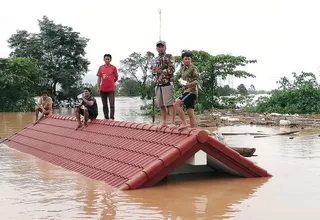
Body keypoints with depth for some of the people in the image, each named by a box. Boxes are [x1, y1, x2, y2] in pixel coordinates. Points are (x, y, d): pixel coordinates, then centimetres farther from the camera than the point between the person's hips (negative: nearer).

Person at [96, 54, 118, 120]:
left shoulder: (113, 68, -2)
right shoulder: (101, 68, 5)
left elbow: (116, 78, 7)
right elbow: (99, 78, 6)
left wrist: (110, 83, 10)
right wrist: (98, 87, 0)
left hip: (111, 89, -3)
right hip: (103, 89, 3)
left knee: (112, 104, -7)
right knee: (104, 105, 9)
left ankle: (112, 118, -5)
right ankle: (106, 118, 16)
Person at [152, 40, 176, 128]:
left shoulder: (169, 57, -1)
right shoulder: (156, 59, 19)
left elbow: (172, 69, -11)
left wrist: (160, 71, -14)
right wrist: (154, 70, 2)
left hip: (167, 84, -7)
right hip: (158, 85, 7)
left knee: (170, 104, -10)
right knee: (161, 105, 8)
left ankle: (172, 123, -11)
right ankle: (164, 122, 14)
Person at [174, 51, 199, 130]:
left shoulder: (193, 68, -4)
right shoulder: (182, 69, 18)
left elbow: (197, 80, -11)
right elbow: (177, 76, 27)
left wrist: (190, 84, -28)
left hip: (191, 91, -7)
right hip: (185, 91, 7)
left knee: (176, 104, -21)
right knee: (190, 113, 3)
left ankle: (184, 123, -18)